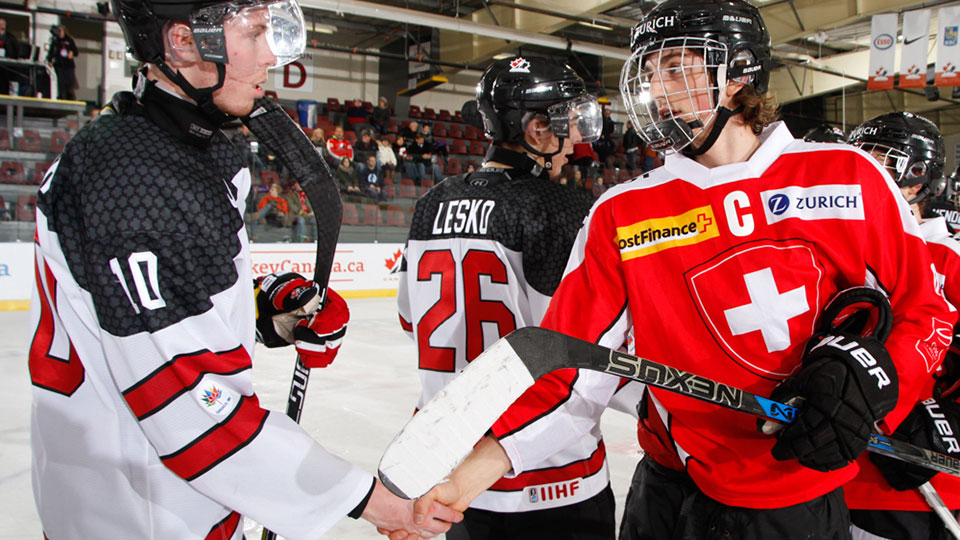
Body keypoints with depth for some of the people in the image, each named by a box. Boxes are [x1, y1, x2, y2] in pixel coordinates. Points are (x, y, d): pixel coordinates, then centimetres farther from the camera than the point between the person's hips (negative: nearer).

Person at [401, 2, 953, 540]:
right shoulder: (620, 215, -7)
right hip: (670, 492, 1)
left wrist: (870, 372, -20)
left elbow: (926, 309, 1)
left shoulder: (845, 177, -7)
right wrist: (470, 473, -24)